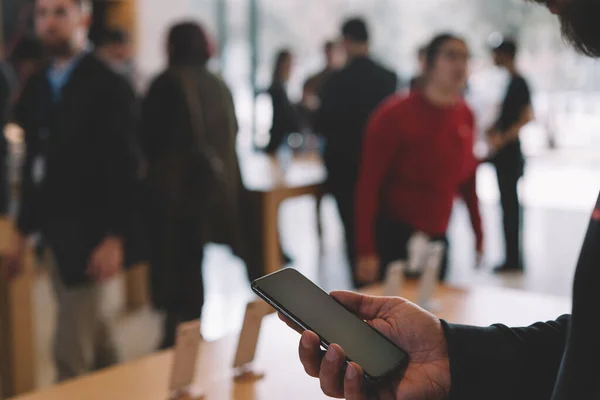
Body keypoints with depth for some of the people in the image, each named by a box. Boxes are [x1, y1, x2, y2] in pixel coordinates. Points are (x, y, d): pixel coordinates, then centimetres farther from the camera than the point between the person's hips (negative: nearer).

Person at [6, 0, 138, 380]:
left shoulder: (108, 86, -10)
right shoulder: (37, 86, 10)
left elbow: (123, 166, -14)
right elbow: (34, 162, 16)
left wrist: (115, 238, -18)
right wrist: (23, 230, 15)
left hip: (88, 235, -7)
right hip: (54, 231, 7)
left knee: (71, 354, -5)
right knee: (94, 334, 20)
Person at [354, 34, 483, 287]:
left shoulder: (466, 117, 4)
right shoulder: (395, 115, -14)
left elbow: (468, 178, 14)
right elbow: (369, 185, -14)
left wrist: (478, 234, 13)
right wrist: (366, 251, -18)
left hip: (437, 238, 6)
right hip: (394, 237, -6)